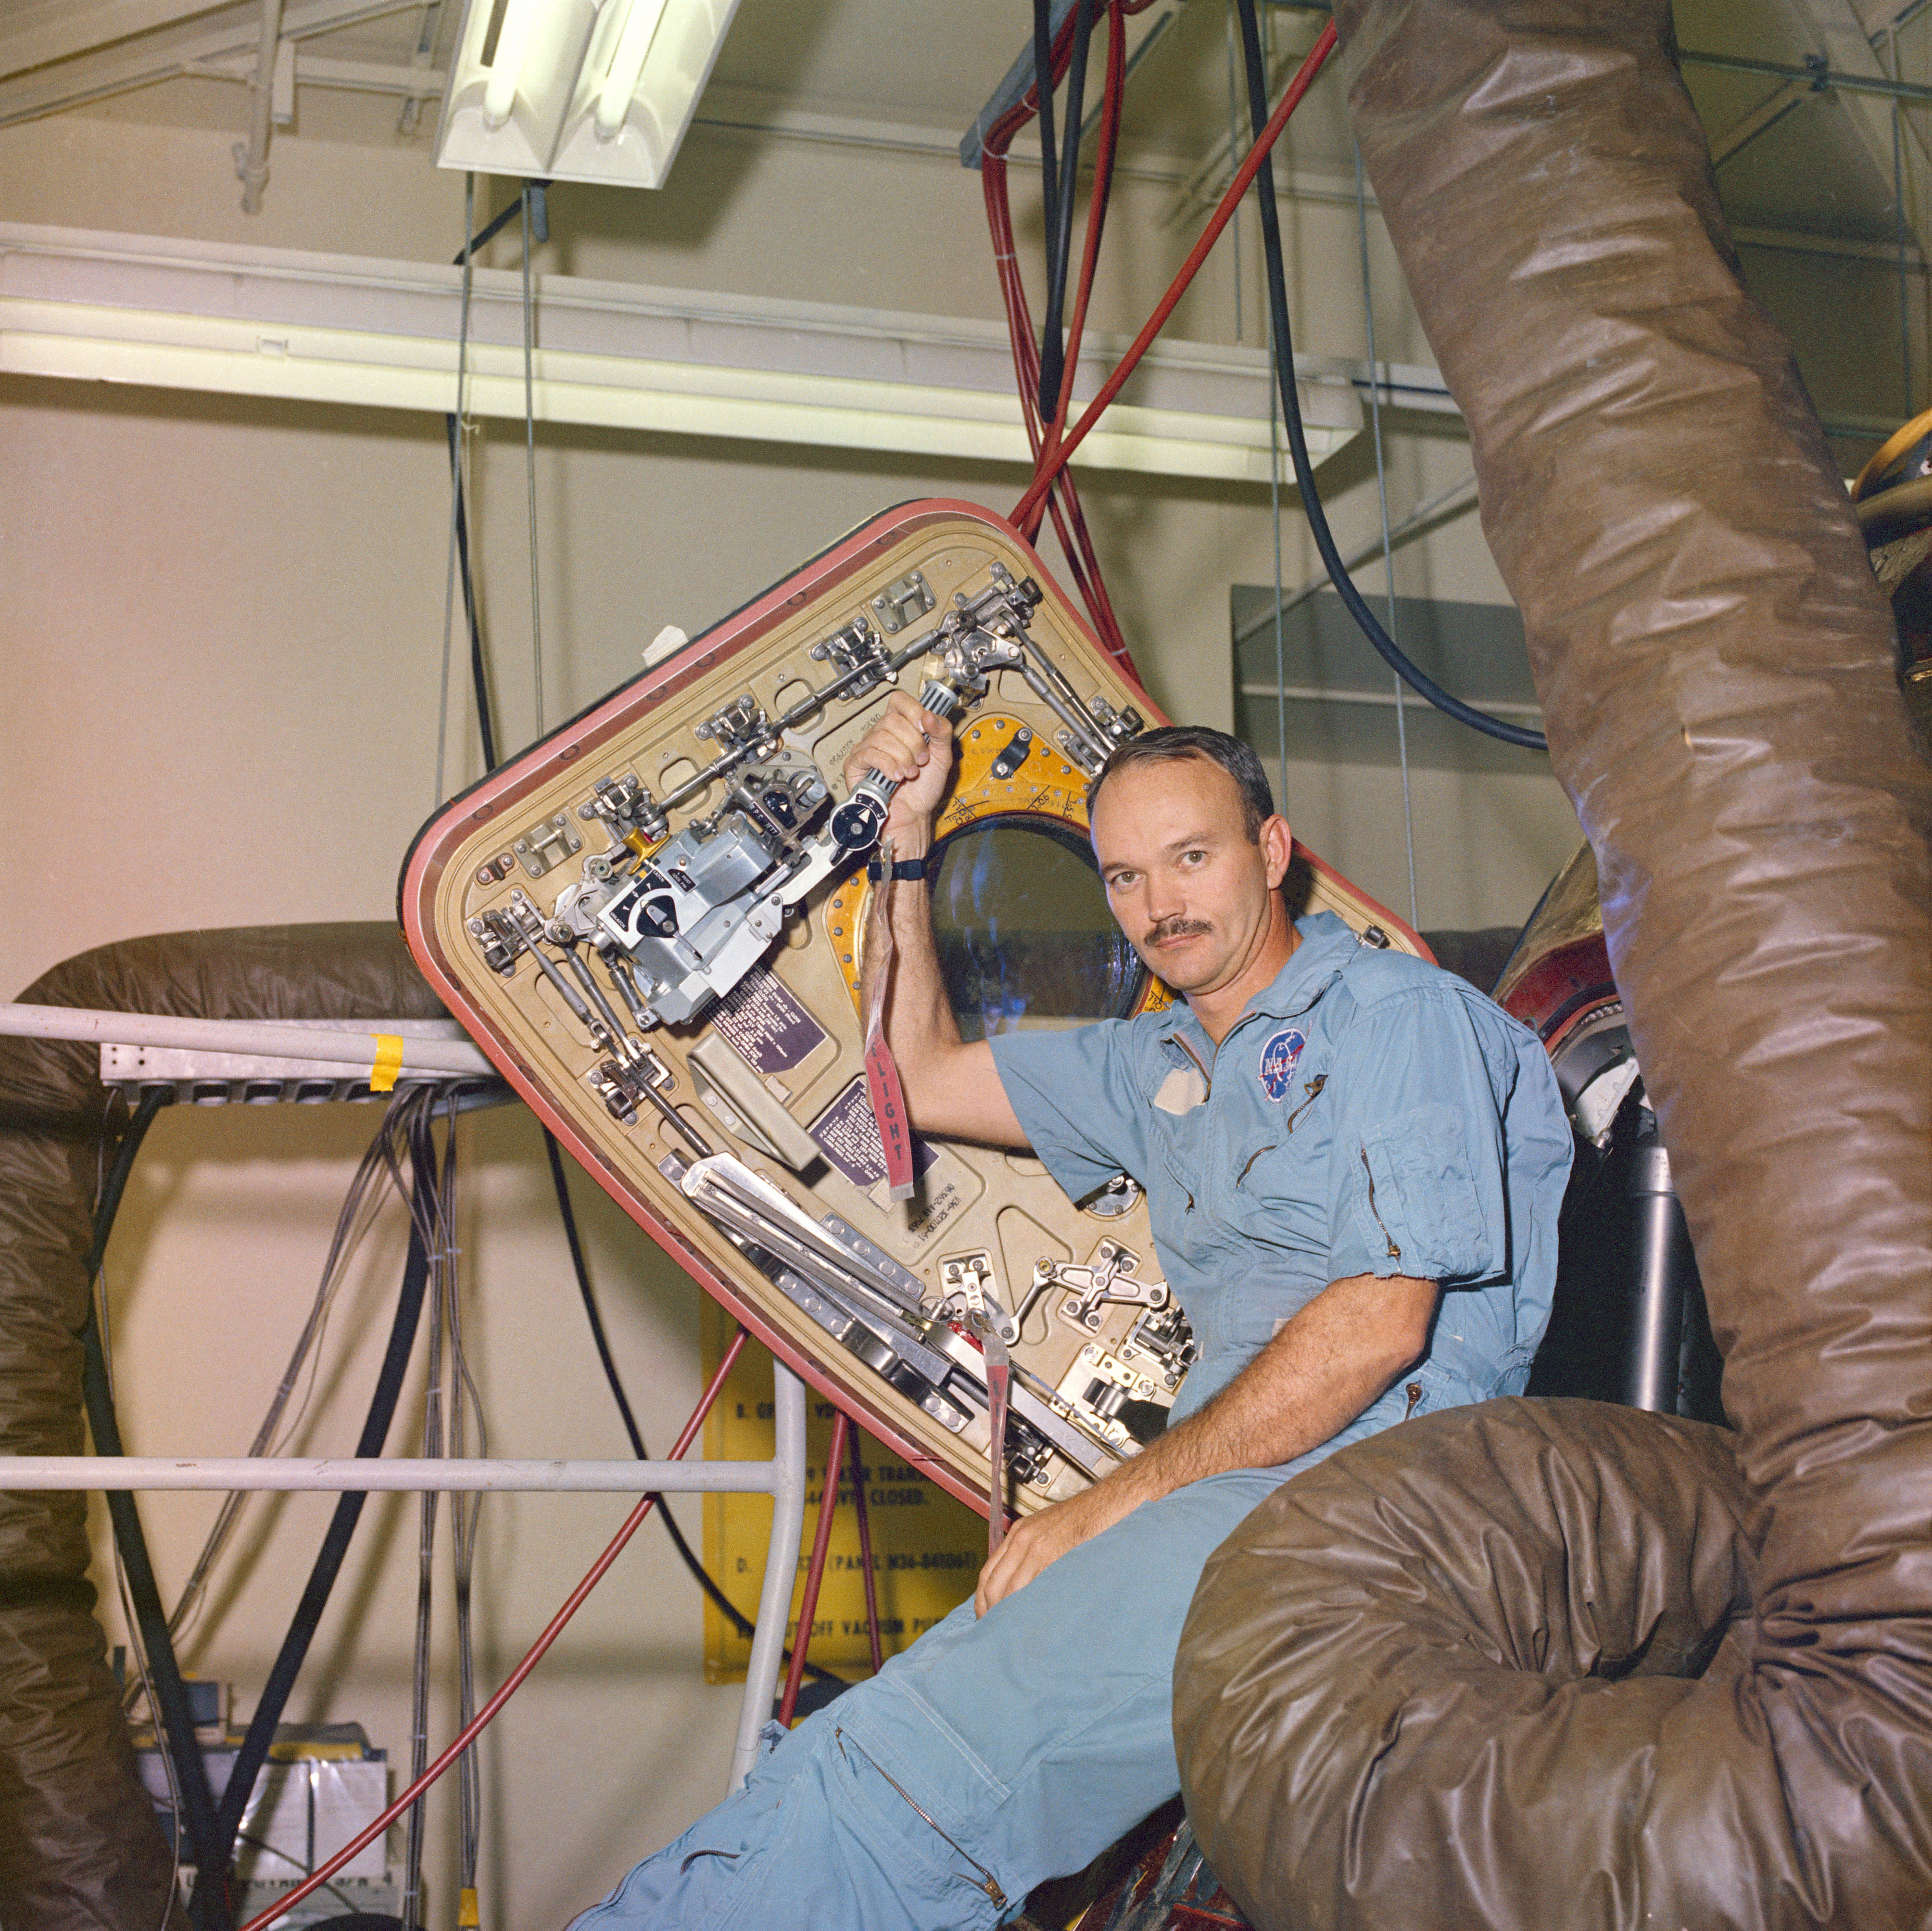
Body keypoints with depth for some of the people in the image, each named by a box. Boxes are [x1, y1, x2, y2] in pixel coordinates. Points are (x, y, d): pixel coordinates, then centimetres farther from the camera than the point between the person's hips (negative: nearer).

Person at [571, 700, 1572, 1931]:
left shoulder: (1397, 1013, 0)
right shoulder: (1158, 1067, 25)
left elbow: (1384, 1321, -11)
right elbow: (928, 1079, 35)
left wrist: (1115, 1503, -12)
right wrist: (907, 846, 26)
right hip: (1231, 1492, 8)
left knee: (905, 1757, -23)